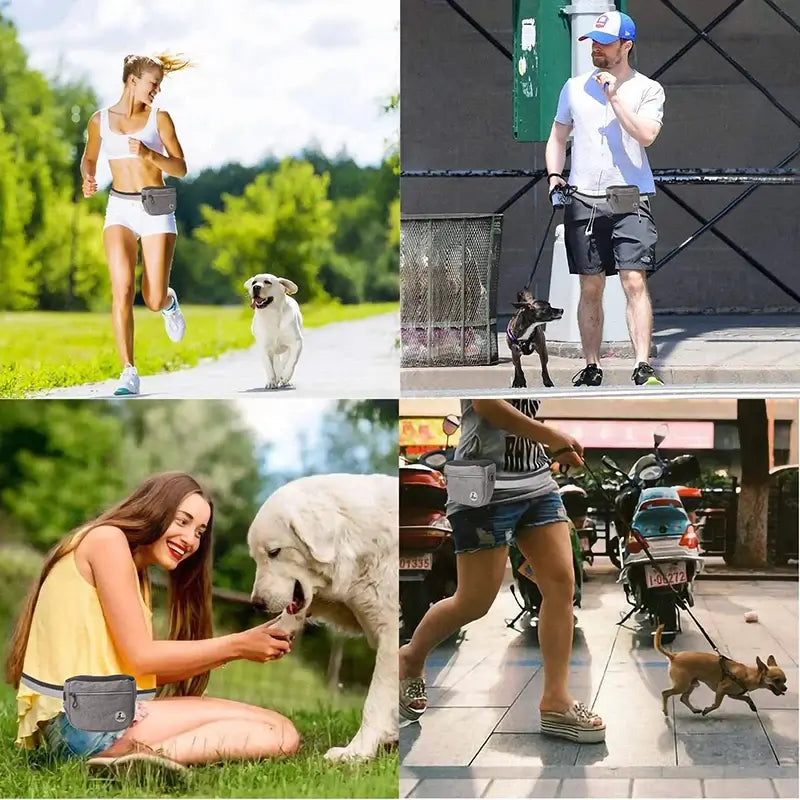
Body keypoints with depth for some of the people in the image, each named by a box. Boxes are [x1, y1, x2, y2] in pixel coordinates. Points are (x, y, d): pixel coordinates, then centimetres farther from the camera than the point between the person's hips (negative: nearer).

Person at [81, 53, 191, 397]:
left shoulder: (159, 118, 1)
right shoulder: (100, 120, 5)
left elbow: (180, 169, -1)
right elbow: (89, 158, 22)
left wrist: (148, 153, -19)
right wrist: (88, 179, -1)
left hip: (157, 209, -1)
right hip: (120, 210, 1)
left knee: (154, 301, -5)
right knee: (122, 290, -17)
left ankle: (169, 302, 35)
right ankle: (129, 372, -13)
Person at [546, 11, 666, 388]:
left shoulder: (647, 89, 3)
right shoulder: (575, 87, 13)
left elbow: (646, 134, -14)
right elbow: (557, 137, 20)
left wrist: (615, 97, -14)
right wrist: (554, 176, 4)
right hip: (583, 200, 3)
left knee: (635, 281, -13)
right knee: (590, 287, 6)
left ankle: (643, 367, -16)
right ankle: (591, 367, 13)